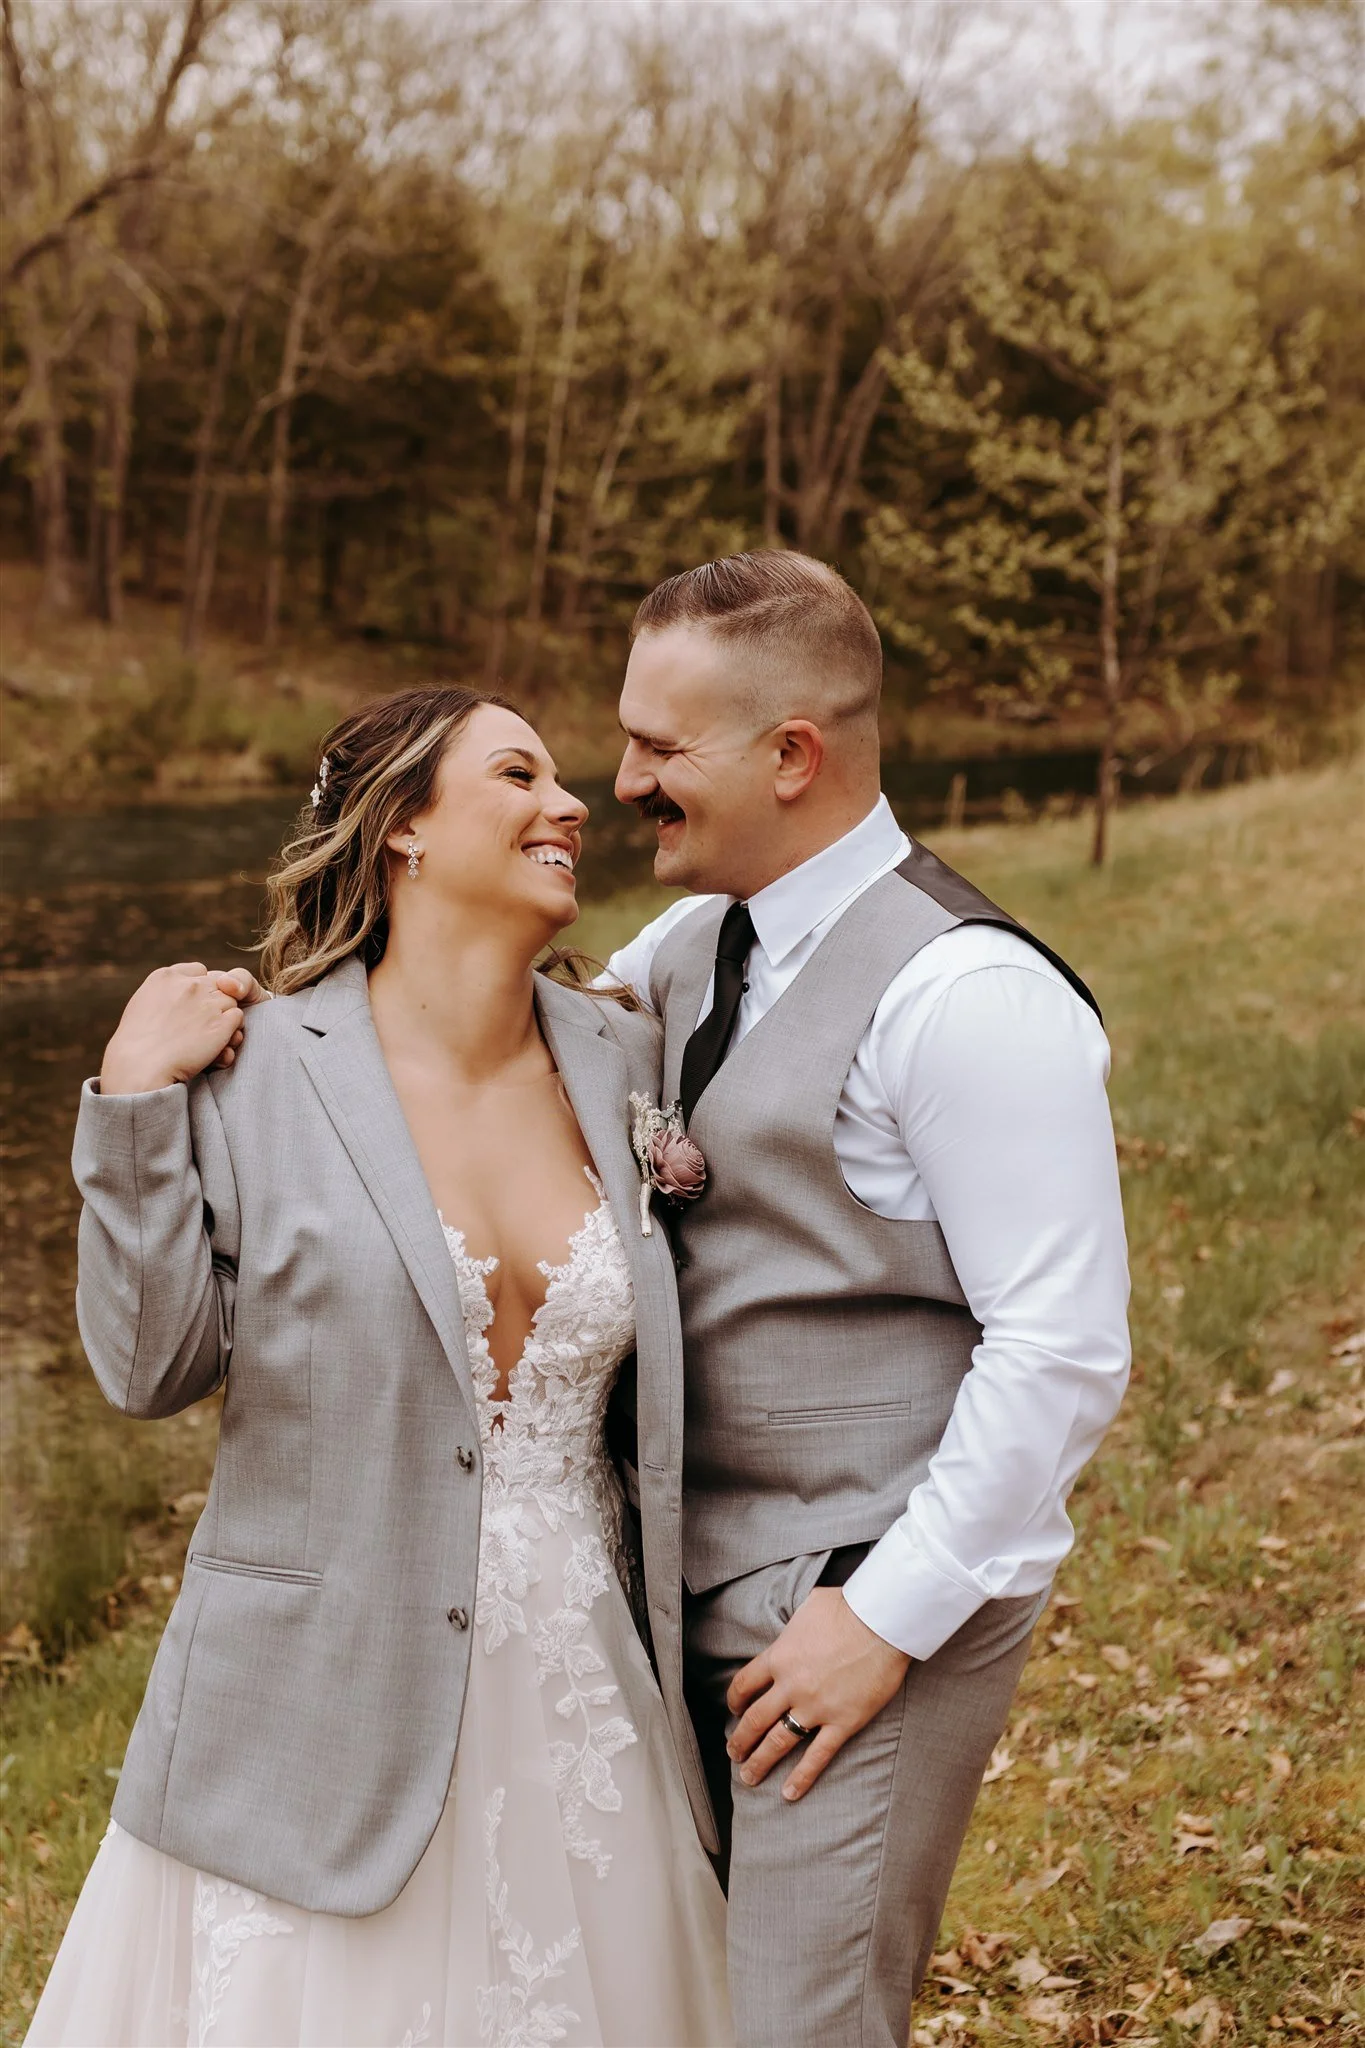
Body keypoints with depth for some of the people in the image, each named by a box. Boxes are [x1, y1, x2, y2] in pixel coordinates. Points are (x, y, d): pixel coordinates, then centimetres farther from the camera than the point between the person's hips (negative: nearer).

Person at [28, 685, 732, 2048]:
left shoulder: (625, 1061, 4)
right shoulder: (257, 1072, -8)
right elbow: (148, 1367, -5)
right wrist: (134, 1106, -12)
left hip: (578, 1705, 4)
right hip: (335, 1712, -3)